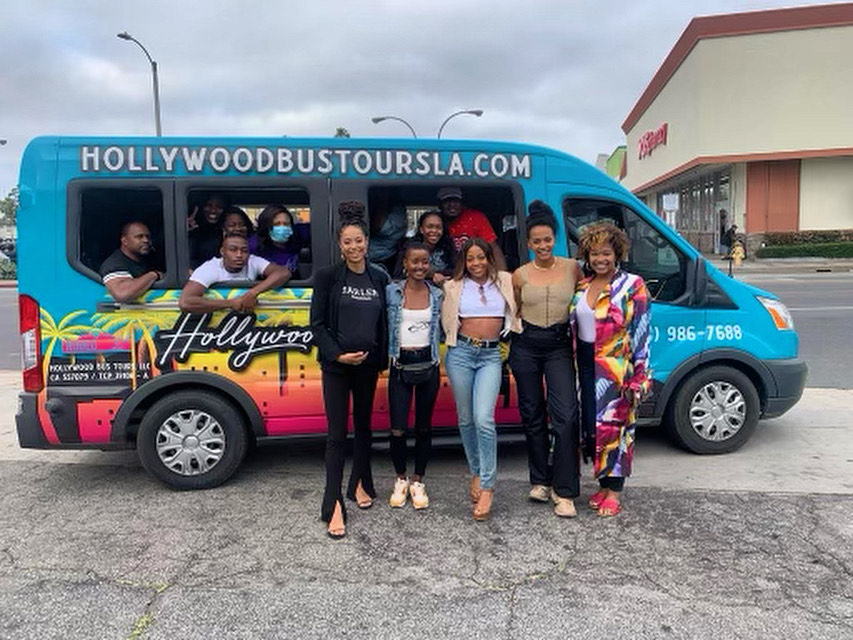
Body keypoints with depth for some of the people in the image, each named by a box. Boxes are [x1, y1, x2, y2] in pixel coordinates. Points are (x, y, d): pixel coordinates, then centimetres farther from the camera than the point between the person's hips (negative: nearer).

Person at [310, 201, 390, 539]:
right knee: (337, 433, -3)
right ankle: (333, 505, 1)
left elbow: (383, 322, 9)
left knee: (363, 425, 16)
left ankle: (361, 484, 33)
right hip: (336, 364, -3)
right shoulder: (327, 276, -5)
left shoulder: (379, 278, 5)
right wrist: (338, 354, -15)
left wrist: (382, 359, 5)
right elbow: (317, 324, -6)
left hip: (368, 363, 4)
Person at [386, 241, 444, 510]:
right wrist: (386, 355, -5)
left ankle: (418, 482, 23)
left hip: (427, 364, 2)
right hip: (401, 364, -1)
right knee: (398, 429, -4)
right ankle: (400, 479, 19)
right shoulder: (392, 291, 0)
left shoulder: (437, 295, 5)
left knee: (424, 427, 8)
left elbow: (440, 330, 13)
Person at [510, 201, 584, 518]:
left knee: (566, 415, -12)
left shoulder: (572, 267, 2)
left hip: (560, 346, -1)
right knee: (533, 414, 9)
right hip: (526, 346, 1)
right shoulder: (520, 275, 3)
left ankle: (564, 491, -2)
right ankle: (540, 481, 25)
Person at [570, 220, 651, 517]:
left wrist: (639, 378, -14)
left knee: (613, 424, -3)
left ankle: (613, 490, 10)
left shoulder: (632, 286, -5)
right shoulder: (581, 287, 11)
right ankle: (604, 484, 23)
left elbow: (641, 334, -8)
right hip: (586, 365, 5)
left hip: (616, 368, -5)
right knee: (592, 424, 8)